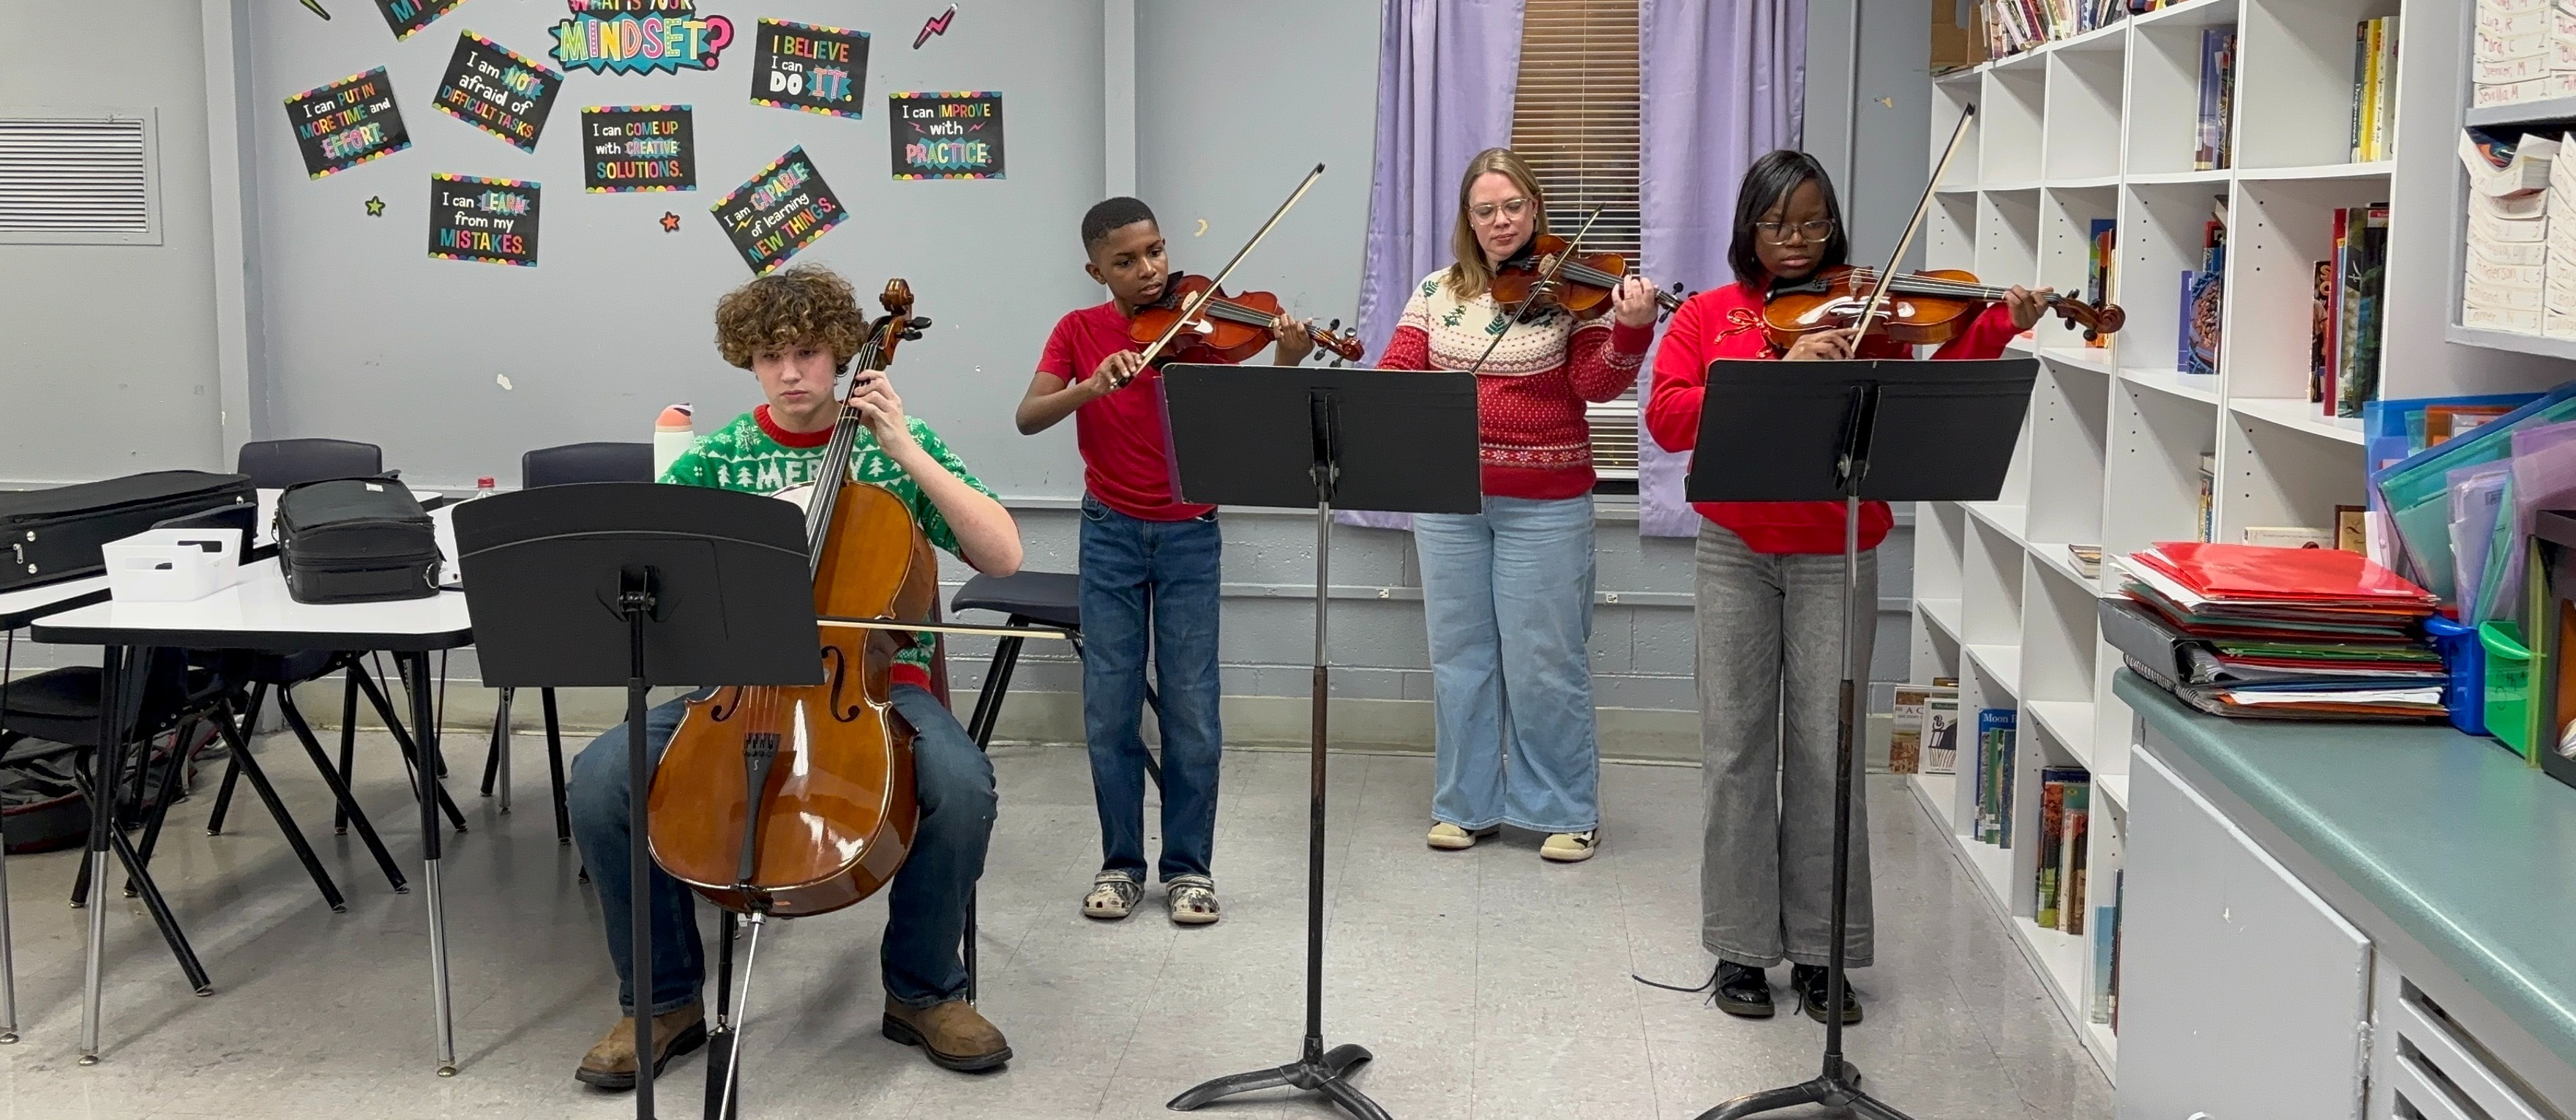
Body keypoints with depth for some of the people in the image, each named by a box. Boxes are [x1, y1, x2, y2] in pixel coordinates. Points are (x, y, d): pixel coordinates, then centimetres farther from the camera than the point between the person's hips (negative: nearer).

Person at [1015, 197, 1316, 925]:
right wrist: (1092, 386, -29)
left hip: (1189, 535, -1)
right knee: (1110, 706, 3)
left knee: (1191, 708, -1)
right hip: (1111, 535, 1)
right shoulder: (1079, 331, 1)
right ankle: (1120, 863, 16)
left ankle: (1189, 866, 11)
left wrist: (1286, 365, -32)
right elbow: (1028, 418, -11)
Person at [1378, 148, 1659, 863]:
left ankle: (1567, 811, 14)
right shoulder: (1435, 293, 8)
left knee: (1545, 662, 0)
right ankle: (1466, 804, 23)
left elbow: (1597, 384, -12)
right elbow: (1398, 373, 2)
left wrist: (1631, 329, -30)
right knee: (1460, 655, 11)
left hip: (1544, 502, -4)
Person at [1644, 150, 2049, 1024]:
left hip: (1835, 554, 0)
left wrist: (1993, 333, -16)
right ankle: (1741, 947, 15)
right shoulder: (1708, 315, 6)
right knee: (1737, 748, 3)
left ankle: (1821, 952, 13)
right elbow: (1668, 418, -10)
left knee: (1825, 750, 1)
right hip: (1736, 551, 0)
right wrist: (1780, 373, -20)